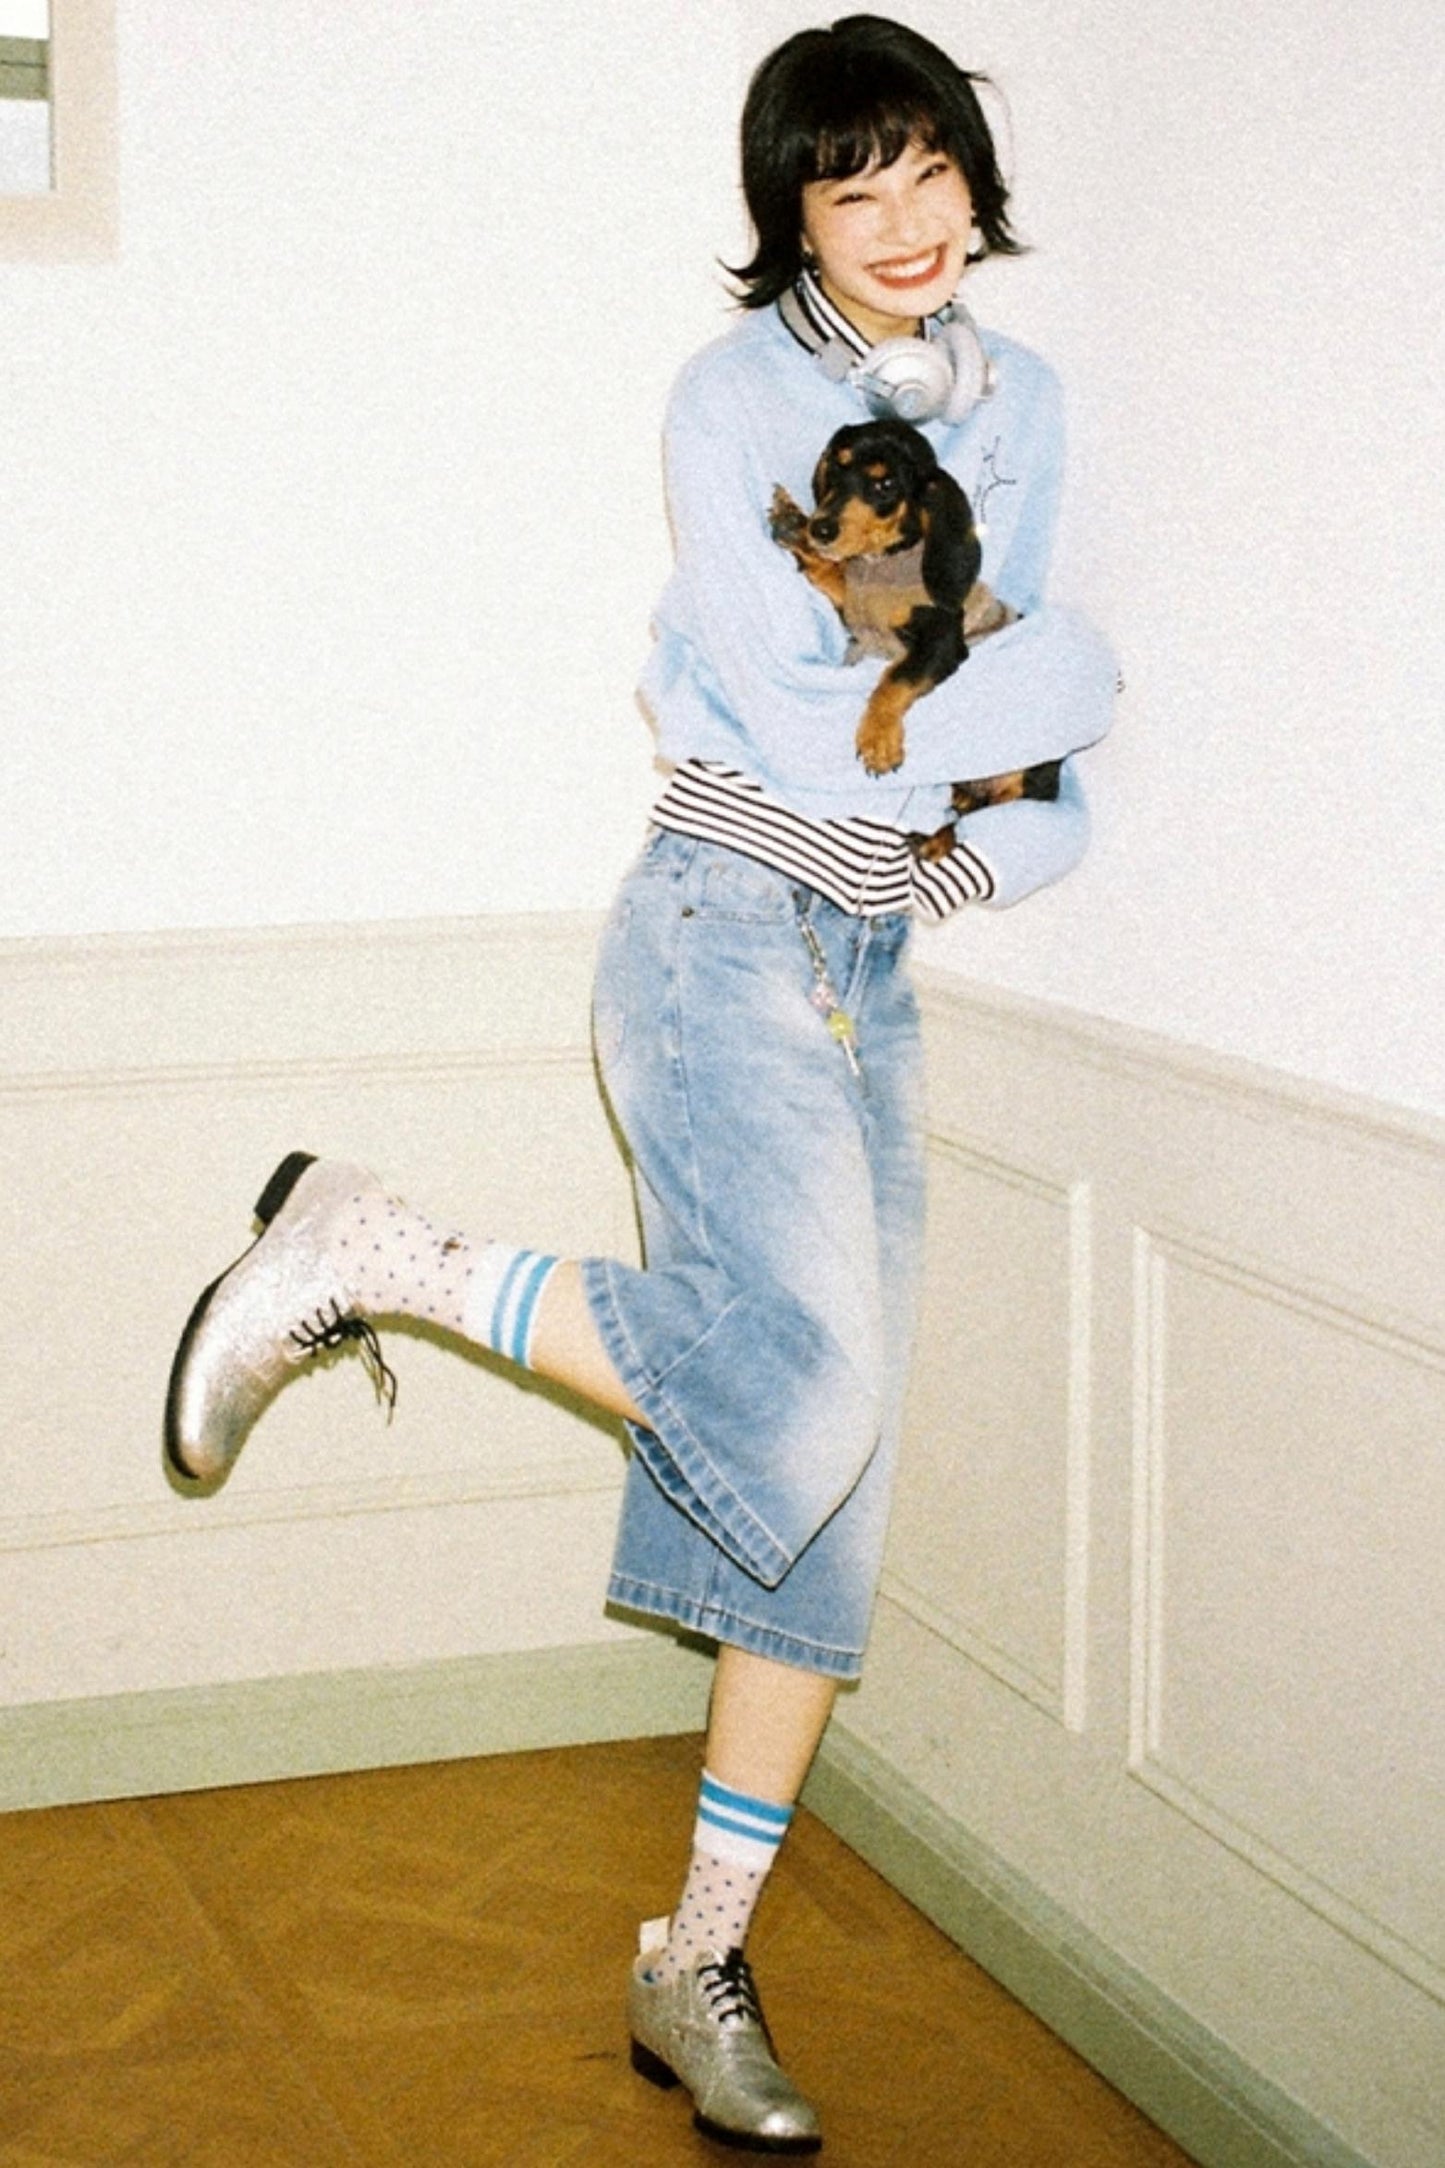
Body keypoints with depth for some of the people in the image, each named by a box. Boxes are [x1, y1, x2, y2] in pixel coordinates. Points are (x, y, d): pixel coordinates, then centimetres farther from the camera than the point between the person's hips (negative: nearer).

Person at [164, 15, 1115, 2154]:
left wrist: (998, 831, -7)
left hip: (875, 972, 7)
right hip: (727, 932, -6)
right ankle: (369, 1252, -6)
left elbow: (1013, 685, 14)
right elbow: (818, 750, -15)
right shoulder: (734, 400, -7)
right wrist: (1059, 679, -6)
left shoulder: (1017, 401, 12)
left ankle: (699, 1969, 14)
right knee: (805, 1372, -27)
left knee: (832, 1487, 4)